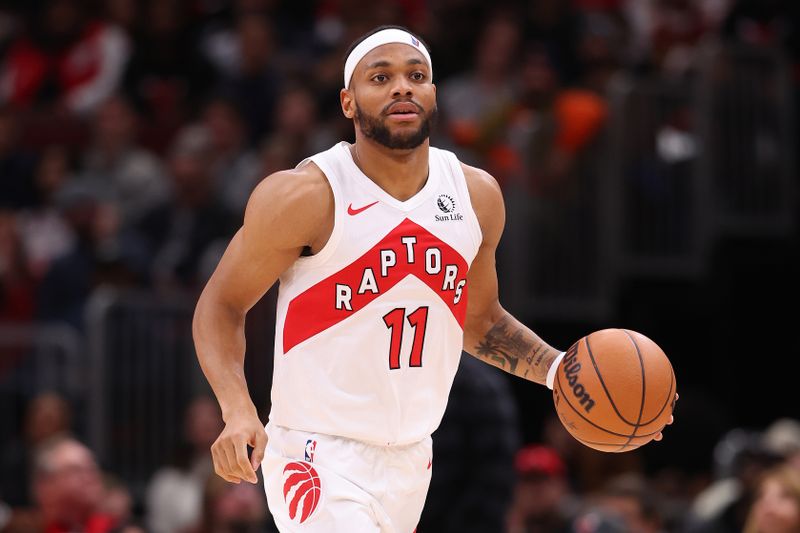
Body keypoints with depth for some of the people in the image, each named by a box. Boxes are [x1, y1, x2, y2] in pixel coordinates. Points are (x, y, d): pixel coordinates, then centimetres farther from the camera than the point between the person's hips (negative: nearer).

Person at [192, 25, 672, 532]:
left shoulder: (477, 195, 4)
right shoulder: (304, 197, -13)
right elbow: (221, 305, -5)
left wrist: (562, 371, 3)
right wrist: (239, 411, -21)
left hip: (410, 462, 6)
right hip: (320, 460, -6)